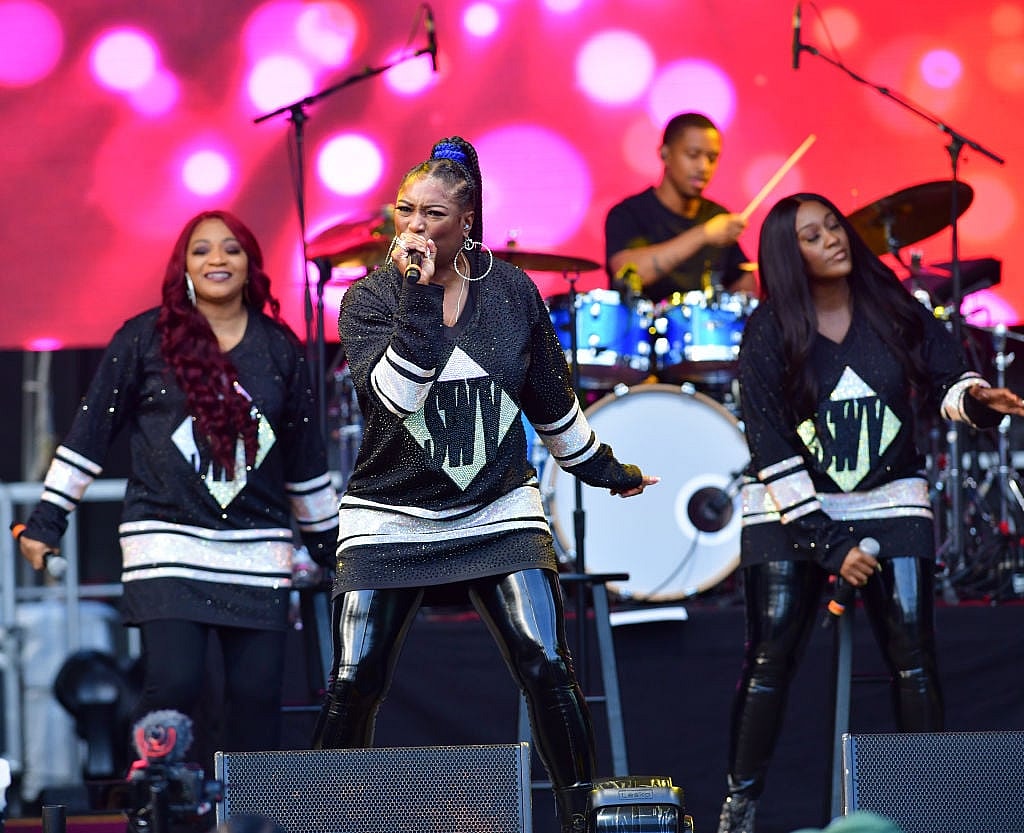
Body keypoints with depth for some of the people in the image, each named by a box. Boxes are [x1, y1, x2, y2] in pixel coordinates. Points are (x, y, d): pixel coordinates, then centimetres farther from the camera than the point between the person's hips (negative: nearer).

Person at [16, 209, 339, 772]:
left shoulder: (280, 350, 10)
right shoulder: (144, 339, 2)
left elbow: (305, 456, 18)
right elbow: (90, 431, 5)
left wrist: (329, 541, 22)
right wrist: (47, 519, 3)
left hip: (258, 547, 3)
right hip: (168, 541, -3)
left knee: (257, 692, -1)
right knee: (174, 683, -15)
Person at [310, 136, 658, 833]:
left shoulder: (512, 291, 2)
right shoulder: (371, 298, -4)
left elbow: (551, 399, 16)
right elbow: (394, 395, -21)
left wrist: (601, 468, 25)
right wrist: (420, 298, -26)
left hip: (499, 512, 1)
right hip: (390, 519, -1)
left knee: (548, 667, -11)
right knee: (353, 684, -4)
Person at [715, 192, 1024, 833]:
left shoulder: (893, 308, -1)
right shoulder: (769, 334, -8)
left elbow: (946, 377, 1)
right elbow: (772, 448, -11)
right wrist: (828, 544, -15)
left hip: (891, 498, 2)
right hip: (793, 508, -2)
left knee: (913, 650, -8)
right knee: (770, 654, -7)